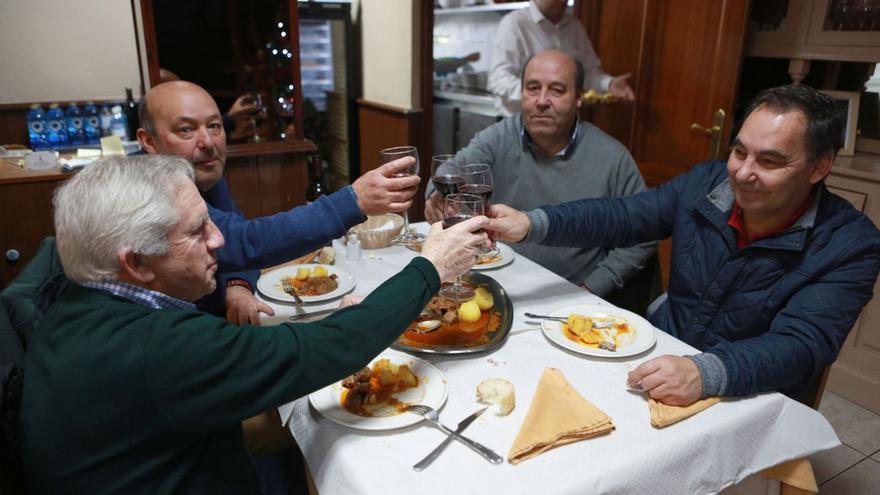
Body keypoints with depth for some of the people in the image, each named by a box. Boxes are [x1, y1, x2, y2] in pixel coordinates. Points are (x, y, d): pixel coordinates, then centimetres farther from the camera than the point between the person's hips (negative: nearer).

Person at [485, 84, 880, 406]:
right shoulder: (706, 183, -3)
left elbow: (802, 345, -26)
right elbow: (619, 217, -4)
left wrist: (705, 374, -45)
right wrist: (531, 224, -21)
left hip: (748, 399, -4)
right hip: (660, 361, 5)